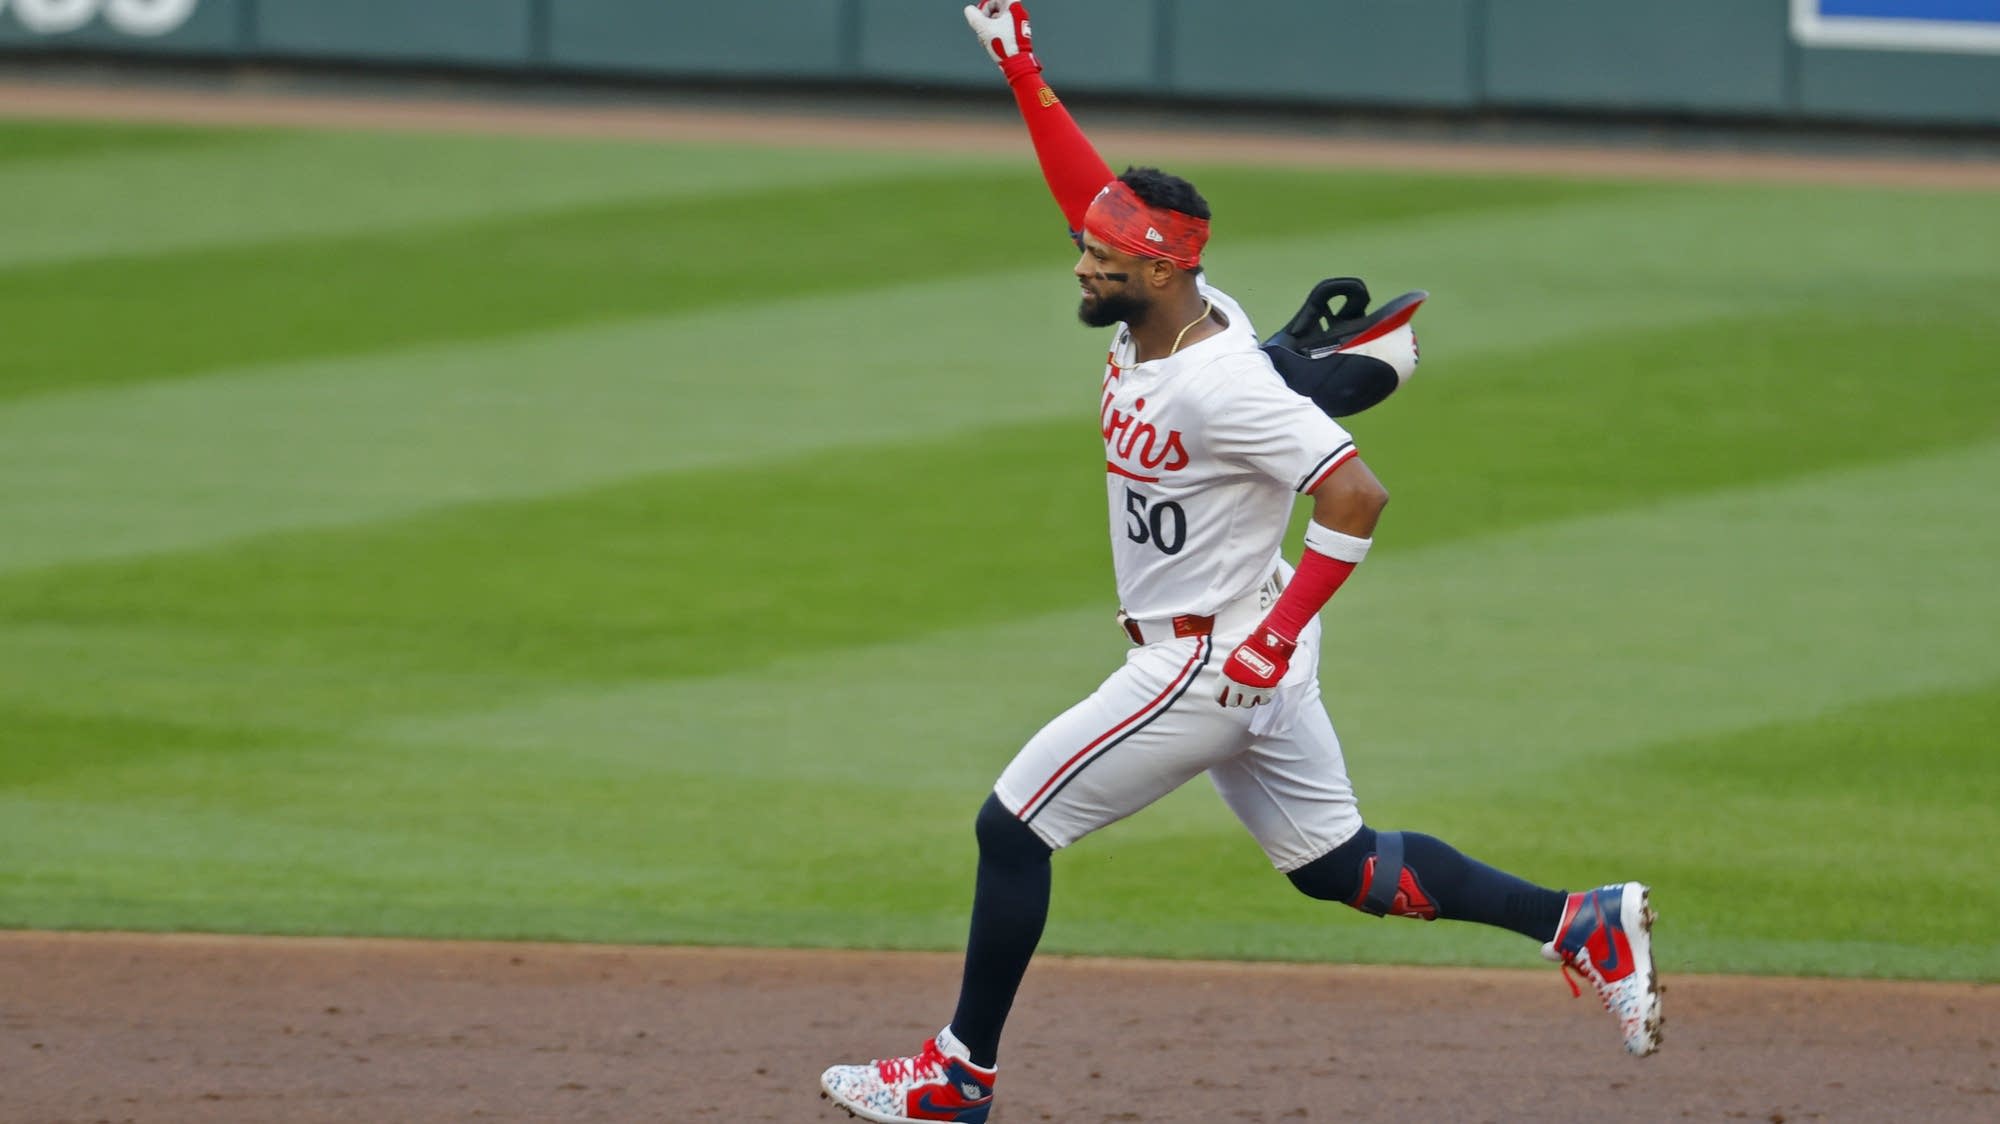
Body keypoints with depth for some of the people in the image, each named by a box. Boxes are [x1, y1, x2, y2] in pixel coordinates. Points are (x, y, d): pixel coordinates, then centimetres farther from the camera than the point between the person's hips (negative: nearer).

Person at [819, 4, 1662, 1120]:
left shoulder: (1224, 386, -26)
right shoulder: (1159, 315, 0)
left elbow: (1358, 495, -29)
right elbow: (1092, 184, 11)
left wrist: (1282, 628, -29)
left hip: (1213, 661, -10)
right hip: (1246, 660, 10)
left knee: (1012, 827, -1)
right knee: (1338, 864, 15)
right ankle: (1582, 921, 11)